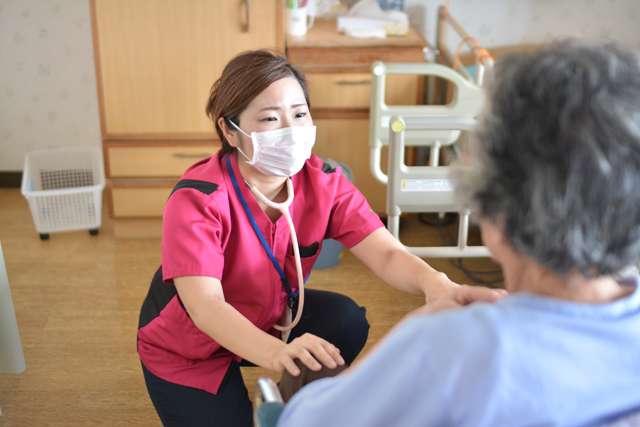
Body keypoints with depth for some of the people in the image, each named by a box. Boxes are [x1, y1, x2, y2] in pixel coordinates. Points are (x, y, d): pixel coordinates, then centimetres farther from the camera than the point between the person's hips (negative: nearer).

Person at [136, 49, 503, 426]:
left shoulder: (324, 183, -16)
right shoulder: (197, 200, -31)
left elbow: (387, 255, -27)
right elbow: (205, 306, -41)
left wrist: (435, 283, -51)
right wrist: (277, 354, -60)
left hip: (268, 316, 4)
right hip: (191, 348, -4)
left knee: (347, 321, -20)